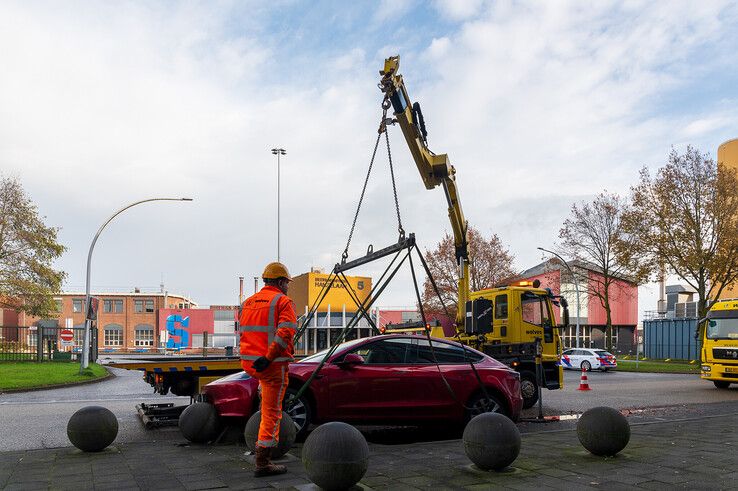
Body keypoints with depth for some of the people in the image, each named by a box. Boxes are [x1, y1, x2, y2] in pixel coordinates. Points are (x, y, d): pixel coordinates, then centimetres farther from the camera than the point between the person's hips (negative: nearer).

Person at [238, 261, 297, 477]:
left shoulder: (248, 302, 14)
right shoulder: (282, 301, -7)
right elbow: (285, 332, -21)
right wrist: (268, 358, -21)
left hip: (248, 362, 7)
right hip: (272, 364, -7)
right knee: (272, 413, 0)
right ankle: (263, 463, 2)